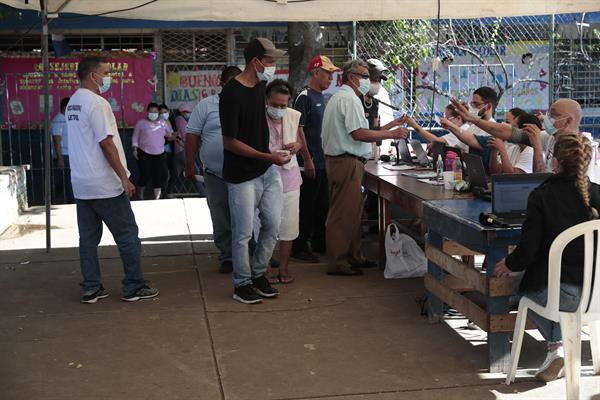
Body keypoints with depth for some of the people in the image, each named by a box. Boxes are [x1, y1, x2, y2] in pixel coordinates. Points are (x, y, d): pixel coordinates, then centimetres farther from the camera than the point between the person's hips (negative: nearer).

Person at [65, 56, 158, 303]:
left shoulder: (73, 103, 14)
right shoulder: (97, 103, -14)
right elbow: (106, 144, -19)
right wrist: (124, 178, -16)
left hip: (81, 184, 9)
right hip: (105, 185, -9)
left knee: (88, 238, 10)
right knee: (128, 236, 1)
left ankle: (91, 289, 13)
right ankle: (134, 287, 6)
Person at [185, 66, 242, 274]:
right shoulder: (206, 105, 0)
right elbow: (192, 135, -1)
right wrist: (190, 165, -7)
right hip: (216, 175, -2)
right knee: (221, 220, 7)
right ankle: (226, 257, 20)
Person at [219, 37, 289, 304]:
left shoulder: (261, 85, 6)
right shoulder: (232, 94, -19)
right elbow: (230, 142, -19)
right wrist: (268, 156, -19)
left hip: (268, 171, 7)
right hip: (242, 175, -7)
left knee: (273, 224, 9)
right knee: (243, 232, 2)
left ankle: (258, 274, 27)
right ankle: (242, 284, 19)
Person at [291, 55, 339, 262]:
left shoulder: (321, 98, 15)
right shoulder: (304, 97, -12)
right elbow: (298, 129, -17)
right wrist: (307, 159, -19)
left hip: (323, 161, 9)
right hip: (311, 163, -9)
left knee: (322, 205, 15)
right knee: (306, 206, -3)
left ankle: (318, 243, 25)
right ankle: (299, 247, 5)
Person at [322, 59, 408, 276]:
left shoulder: (341, 97, 21)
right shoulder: (349, 99, -13)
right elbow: (359, 134, -20)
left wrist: (391, 125, 18)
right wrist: (391, 134, -15)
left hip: (340, 160, 11)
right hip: (347, 162, -11)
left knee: (351, 212, 16)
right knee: (344, 214, -6)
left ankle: (353, 257, 25)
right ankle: (337, 263, -1)